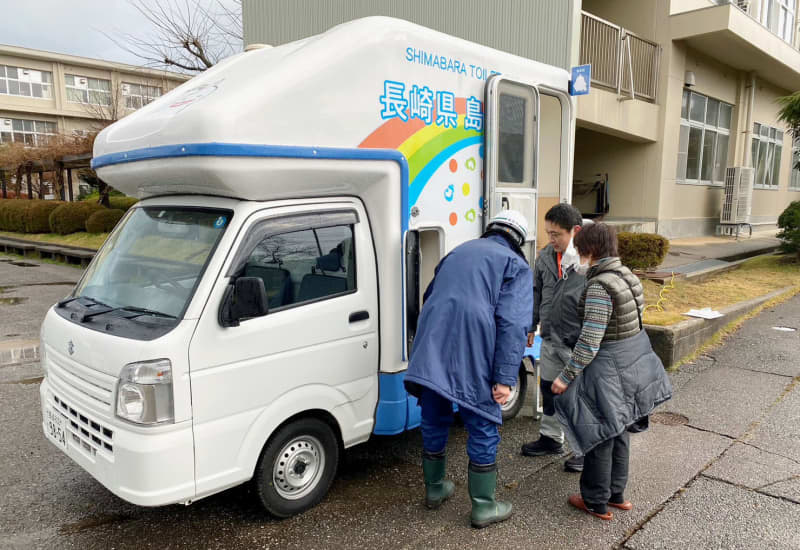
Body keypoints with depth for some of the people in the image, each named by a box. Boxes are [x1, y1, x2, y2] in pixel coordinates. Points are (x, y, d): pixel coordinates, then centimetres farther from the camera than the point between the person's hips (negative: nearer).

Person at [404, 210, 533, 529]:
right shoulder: (516, 266, 7)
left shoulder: (458, 252, 24)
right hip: (472, 359, -5)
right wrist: (505, 378, -10)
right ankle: (483, 508, 25)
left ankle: (434, 490, 40)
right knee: (483, 429, 11)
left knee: (434, 422, 21)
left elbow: (429, 297, 32)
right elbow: (513, 324, -8)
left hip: (429, 352, 6)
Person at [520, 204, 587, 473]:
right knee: (550, 390, 19)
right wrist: (530, 326, 16)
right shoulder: (545, 257, 3)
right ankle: (551, 438, 38)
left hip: (580, 345, -6)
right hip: (550, 342, 7)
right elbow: (536, 294, 15)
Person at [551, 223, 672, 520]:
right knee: (618, 432, 21)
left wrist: (567, 376, -18)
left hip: (608, 367, -9)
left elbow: (590, 343, -26)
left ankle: (596, 502, 24)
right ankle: (616, 494, 37)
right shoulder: (627, 275, 3)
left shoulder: (599, 287, -24)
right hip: (634, 361, 9)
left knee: (599, 435, 8)